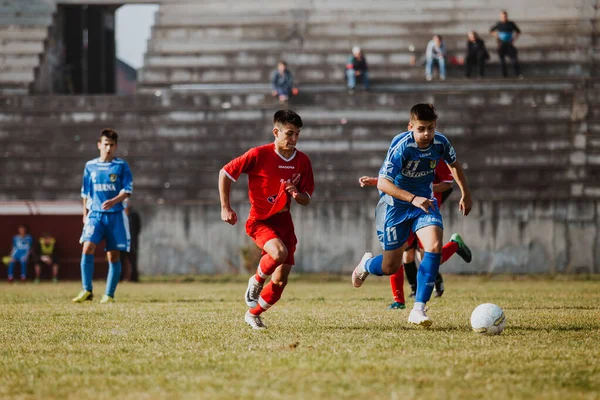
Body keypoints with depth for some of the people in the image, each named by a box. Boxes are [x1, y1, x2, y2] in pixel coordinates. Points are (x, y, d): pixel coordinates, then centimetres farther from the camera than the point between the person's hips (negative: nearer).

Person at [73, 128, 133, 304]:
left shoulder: (122, 166, 1)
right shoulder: (90, 166, 9)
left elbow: (127, 190, -6)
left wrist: (113, 201, -22)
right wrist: (85, 214, 16)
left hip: (115, 215, -1)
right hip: (95, 215, 1)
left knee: (113, 255, 0)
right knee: (87, 248, -18)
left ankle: (109, 294, 8)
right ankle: (87, 290, -12)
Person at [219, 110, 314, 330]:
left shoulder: (302, 161, -1)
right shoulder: (259, 155, -15)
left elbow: (307, 200, 7)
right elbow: (225, 173, -6)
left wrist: (297, 195, -16)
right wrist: (226, 208, -8)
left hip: (284, 221, 5)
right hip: (260, 220, -5)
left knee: (281, 280, 1)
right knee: (279, 252, -34)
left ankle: (253, 315, 25)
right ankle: (257, 281, -2)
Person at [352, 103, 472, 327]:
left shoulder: (440, 143, -12)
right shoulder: (401, 147, -28)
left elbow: (453, 164, 13)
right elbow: (383, 184, -34)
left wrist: (465, 194, 14)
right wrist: (413, 198, -45)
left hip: (424, 202, 4)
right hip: (396, 204, -4)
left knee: (434, 246, -24)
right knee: (390, 267, 4)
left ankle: (418, 310, -20)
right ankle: (366, 264, 43)